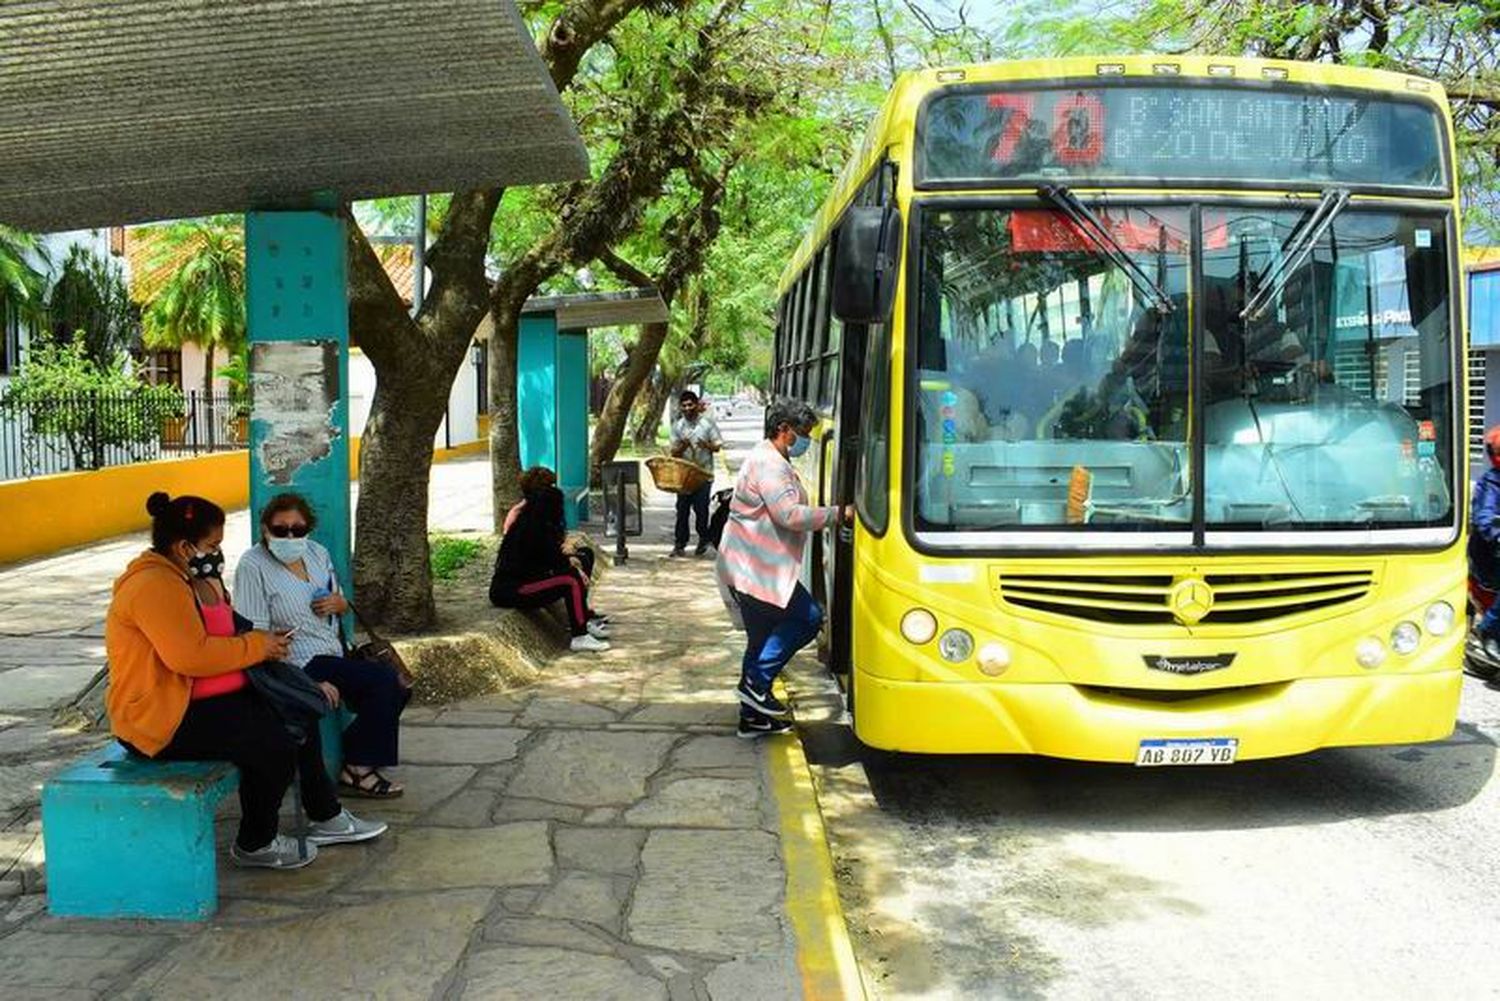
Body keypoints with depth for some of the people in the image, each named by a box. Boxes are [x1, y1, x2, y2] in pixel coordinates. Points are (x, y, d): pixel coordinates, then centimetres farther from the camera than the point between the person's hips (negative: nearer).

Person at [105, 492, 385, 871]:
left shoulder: (192, 578, 14)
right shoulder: (154, 586, -21)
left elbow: (219, 639, 25)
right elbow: (192, 656, -31)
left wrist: (262, 642, 6)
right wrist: (255, 646, -19)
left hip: (201, 700, 11)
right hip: (164, 719, -11)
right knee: (273, 743, -24)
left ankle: (326, 817, 17)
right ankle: (255, 845, -2)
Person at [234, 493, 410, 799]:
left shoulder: (317, 553, 12)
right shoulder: (253, 566, -10)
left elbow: (342, 604, 26)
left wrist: (339, 603, -2)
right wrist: (312, 682, -24)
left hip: (335, 656, 8)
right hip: (300, 664, -8)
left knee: (394, 689, -10)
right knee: (384, 680, -20)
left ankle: (358, 764, 6)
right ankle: (356, 769, -6)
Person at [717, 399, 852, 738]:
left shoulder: (771, 461, 20)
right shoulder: (768, 463, -16)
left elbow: (783, 513, 24)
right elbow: (791, 515, -25)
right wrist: (839, 514, -21)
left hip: (749, 567, 11)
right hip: (756, 568, -11)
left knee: (762, 640, 15)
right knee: (809, 618, -10)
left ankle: (753, 717, 22)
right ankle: (756, 683, -7)